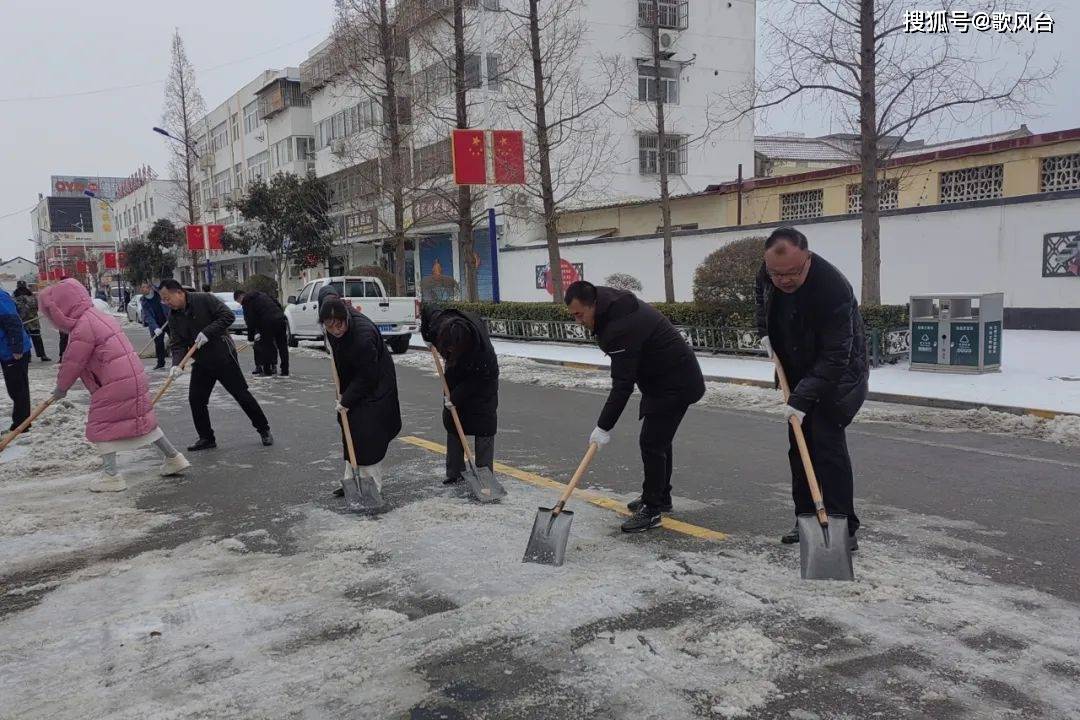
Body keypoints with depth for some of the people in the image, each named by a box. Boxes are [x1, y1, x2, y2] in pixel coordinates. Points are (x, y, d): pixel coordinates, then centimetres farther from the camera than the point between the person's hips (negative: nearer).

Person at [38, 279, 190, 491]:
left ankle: (111, 475, 4)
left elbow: (72, 364, -9)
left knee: (101, 427, 3)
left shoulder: (82, 329, -16)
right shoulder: (98, 316, 15)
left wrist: (61, 388, 8)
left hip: (115, 384, -9)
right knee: (143, 419, 17)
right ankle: (173, 458, 22)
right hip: (134, 377, 9)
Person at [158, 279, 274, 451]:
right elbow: (177, 344, -2)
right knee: (195, 399, 2)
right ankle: (206, 438, 17)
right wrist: (177, 364, -20)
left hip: (223, 356, -6)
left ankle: (264, 430, 11)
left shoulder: (204, 299, -14)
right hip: (201, 363, 6)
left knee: (241, 394, -2)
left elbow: (228, 316, -18)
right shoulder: (173, 317, 2)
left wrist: (207, 332, -24)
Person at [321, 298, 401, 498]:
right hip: (353, 382, 8)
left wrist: (346, 401, -18)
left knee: (368, 434, -10)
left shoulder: (363, 336, -34)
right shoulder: (334, 331, -11)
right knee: (350, 432, 10)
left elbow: (366, 377, -25)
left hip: (376, 384, -8)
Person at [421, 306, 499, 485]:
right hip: (456, 380, 5)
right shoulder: (439, 322, -27)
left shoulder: (482, 347, -40)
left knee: (484, 428, -6)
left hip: (481, 383, -5)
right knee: (452, 424, 7)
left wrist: (456, 397, -21)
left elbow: (476, 379, -26)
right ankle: (454, 473, 14)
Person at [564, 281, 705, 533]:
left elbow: (622, 385, -30)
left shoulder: (622, 328, -29)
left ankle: (652, 509, 1)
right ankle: (660, 497, 32)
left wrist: (604, 427, -26)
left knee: (652, 443, -9)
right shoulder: (617, 306, 3)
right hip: (670, 378, 11)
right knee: (658, 440, 19)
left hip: (675, 384, -11)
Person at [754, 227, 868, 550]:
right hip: (799, 374, 7)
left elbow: (835, 356, -32)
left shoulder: (834, 288, -33)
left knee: (828, 443, -15)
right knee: (800, 447, 9)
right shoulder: (768, 274, -11)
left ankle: (843, 528, -7)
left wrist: (802, 398, -35)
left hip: (837, 375, -7)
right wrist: (765, 331, 1)